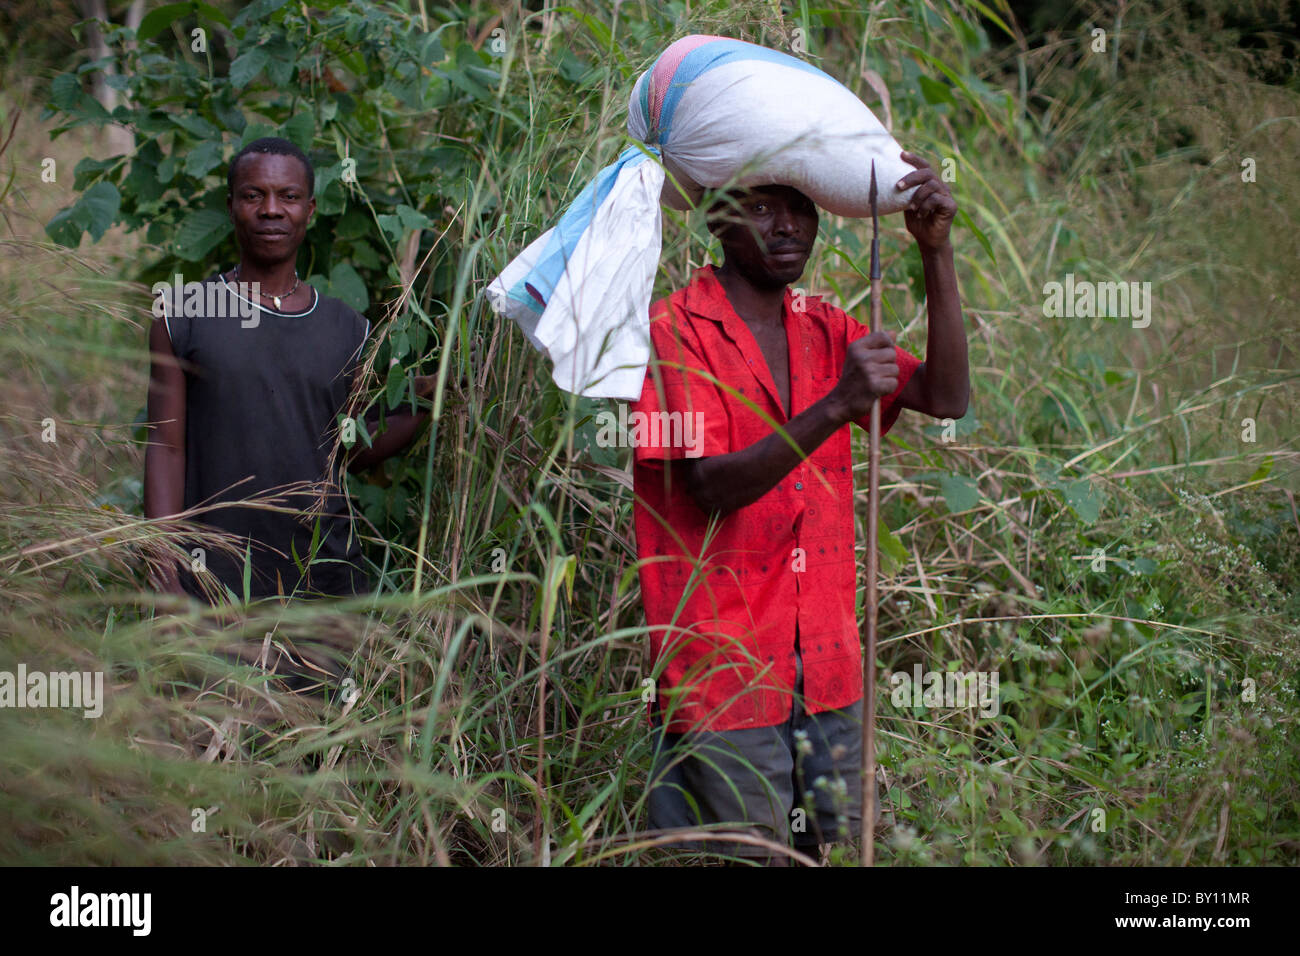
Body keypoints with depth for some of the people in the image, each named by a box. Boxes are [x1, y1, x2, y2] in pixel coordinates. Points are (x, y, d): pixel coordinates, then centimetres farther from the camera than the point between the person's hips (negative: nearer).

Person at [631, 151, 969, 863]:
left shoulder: (824, 330, 11)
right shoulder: (674, 331, -8)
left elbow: (947, 397, 1)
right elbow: (712, 489, -18)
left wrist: (936, 250, -8)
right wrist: (836, 406, -29)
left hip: (827, 670, 6)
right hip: (722, 671, -6)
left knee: (831, 847, 9)